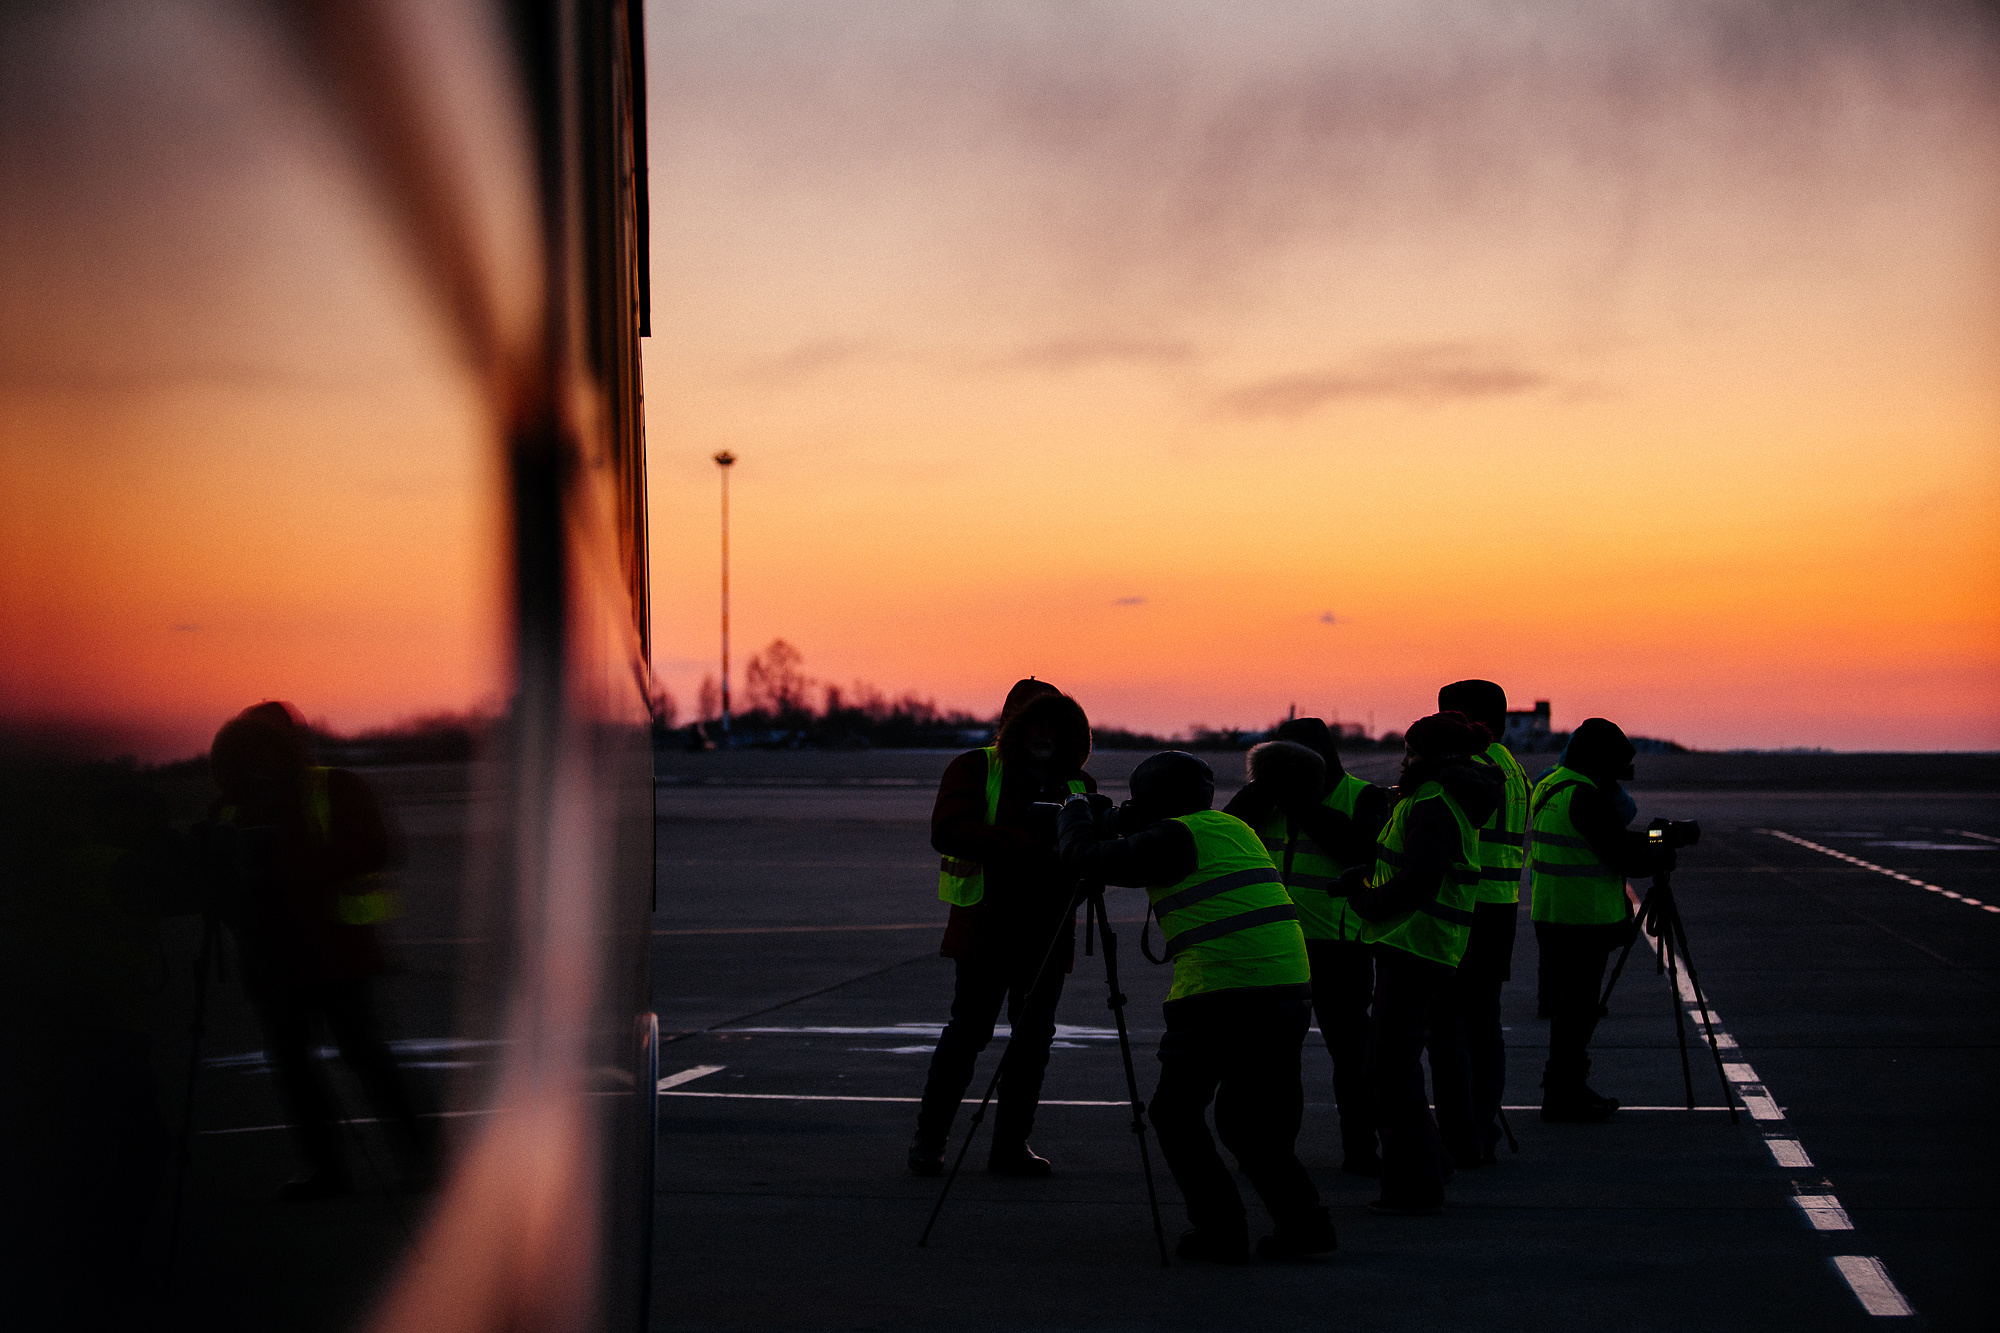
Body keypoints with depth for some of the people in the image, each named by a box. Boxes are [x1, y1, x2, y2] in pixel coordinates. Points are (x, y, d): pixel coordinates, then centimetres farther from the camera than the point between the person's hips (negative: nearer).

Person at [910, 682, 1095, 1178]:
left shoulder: (1076, 784, 14)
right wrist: (1029, 844, -24)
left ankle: (1011, 1146, 10)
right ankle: (929, 1139, 4)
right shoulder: (975, 769, 1)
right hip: (987, 927, -4)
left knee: (1034, 1037, 3)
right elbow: (949, 831, -15)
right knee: (968, 1031, -7)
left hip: (1048, 934, 4)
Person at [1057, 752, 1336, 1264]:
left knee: (1176, 1112, 9)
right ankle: (1303, 1223, 11)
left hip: (1219, 998, -7)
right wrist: (1110, 822, 35)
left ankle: (1220, 1231, 4)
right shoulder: (1234, 828, 19)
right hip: (1289, 991, 8)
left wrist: (1075, 812, 19)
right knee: (1244, 1116, 19)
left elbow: (1089, 857, -1)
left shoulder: (1176, 837, -5)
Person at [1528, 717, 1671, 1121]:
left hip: (1551, 915, 10)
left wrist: (1650, 838, 17)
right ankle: (1563, 1098, 1)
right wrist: (1665, 858, 0)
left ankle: (1569, 1089, 23)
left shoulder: (1549, 786, 13)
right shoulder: (1584, 796, -18)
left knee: (1566, 1004, 16)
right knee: (1576, 1007, -3)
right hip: (1582, 919, -10)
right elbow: (1621, 856, -16)